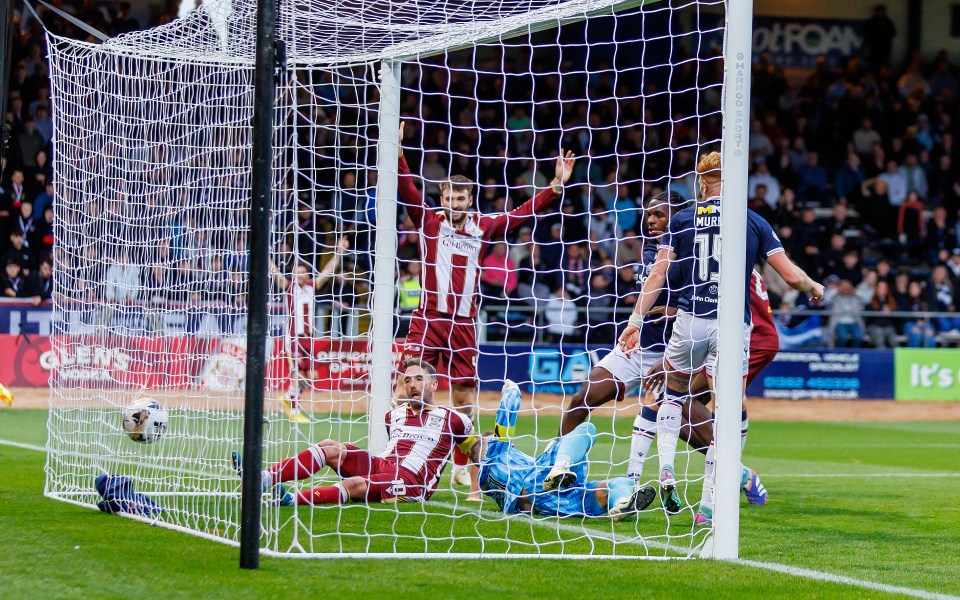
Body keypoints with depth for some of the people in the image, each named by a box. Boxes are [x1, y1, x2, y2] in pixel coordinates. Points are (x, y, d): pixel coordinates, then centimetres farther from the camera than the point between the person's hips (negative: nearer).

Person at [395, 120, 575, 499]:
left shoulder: (483, 228, 10)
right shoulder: (429, 222, 3)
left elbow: (524, 213, 15)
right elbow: (407, 190, -9)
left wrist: (557, 185, 11)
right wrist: (397, 152, -22)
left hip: (464, 326, 3)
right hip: (428, 321, -3)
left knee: (464, 397, 6)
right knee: (409, 390, -9)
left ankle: (462, 467, 14)